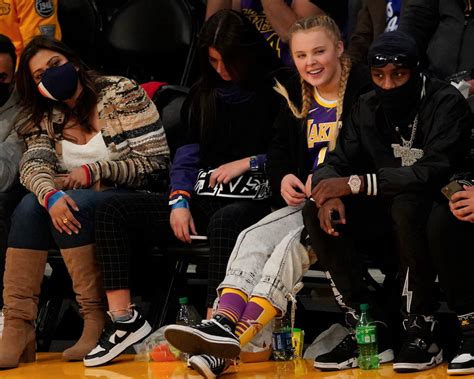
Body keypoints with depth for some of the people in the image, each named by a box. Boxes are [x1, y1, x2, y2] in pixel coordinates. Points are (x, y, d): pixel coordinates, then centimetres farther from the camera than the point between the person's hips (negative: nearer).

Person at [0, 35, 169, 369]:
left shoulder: (121, 93, -4)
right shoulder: (46, 118, 11)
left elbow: (156, 160, -10)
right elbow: (33, 165, -7)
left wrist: (94, 172, -16)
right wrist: (50, 194, -30)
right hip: (78, 200, 5)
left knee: (76, 206, -33)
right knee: (31, 207, -24)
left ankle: (96, 322, -28)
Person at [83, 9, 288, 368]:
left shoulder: (277, 91, 0)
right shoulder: (204, 94, 19)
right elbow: (188, 153, 16)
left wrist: (247, 163, -7)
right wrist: (179, 202, 0)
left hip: (254, 201, -6)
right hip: (203, 201, 7)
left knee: (224, 221, -43)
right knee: (113, 211, -9)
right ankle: (123, 318, -16)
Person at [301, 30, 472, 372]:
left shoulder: (446, 104, -14)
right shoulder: (368, 109, 5)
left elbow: (435, 171, -28)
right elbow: (334, 164, 2)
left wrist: (356, 184, -29)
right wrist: (331, 195, -24)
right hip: (387, 217, 6)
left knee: (407, 205, -38)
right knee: (315, 212, -15)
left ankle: (423, 328, -25)